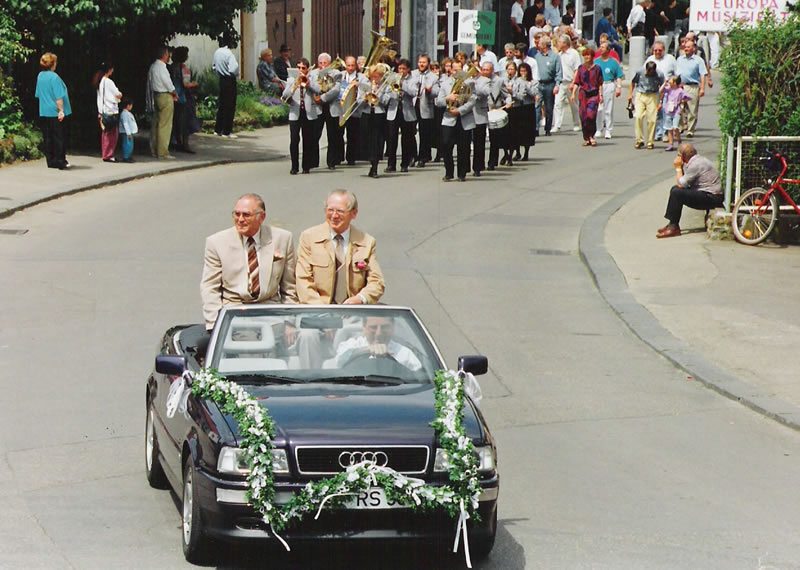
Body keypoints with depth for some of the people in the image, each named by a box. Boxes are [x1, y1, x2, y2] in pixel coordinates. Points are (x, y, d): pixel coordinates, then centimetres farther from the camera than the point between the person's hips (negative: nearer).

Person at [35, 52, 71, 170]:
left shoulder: (40, 76, 6)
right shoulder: (54, 77, -15)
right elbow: (58, 96, -17)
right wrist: (61, 110, -15)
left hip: (43, 112, 6)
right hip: (54, 111, -6)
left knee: (47, 137, 10)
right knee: (58, 137, -1)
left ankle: (50, 161, 13)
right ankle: (60, 161, 0)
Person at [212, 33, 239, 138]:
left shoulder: (217, 52, 5)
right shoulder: (228, 53, -19)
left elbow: (214, 66, 15)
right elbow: (233, 69, -24)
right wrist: (237, 74, -5)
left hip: (221, 79, 8)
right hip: (230, 81, -8)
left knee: (221, 105, 16)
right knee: (230, 106, -2)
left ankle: (218, 129, 20)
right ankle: (227, 131, 0)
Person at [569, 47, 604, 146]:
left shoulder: (597, 68, 3)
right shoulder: (581, 68, 9)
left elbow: (600, 84, 5)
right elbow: (577, 82, 10)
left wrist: (600, 95, -1)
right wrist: (573, 94, 1)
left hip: (594, 94, -3)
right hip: (583, 94, 3)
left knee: (591, 114, -16)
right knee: (583, 116, 0)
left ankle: (591, 136, -3)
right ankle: (586, 138, 9)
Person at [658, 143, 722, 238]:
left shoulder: (695, 164, -19)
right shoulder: (698, 160, 14)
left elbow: (680, 184, -15)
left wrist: (678, 168, -3)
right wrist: (680, 167, 6)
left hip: (711, 198, -11)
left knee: (677, 193, -19)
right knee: (674, 189, 13)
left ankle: (674, 227, -12)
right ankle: (672, 224, 11)